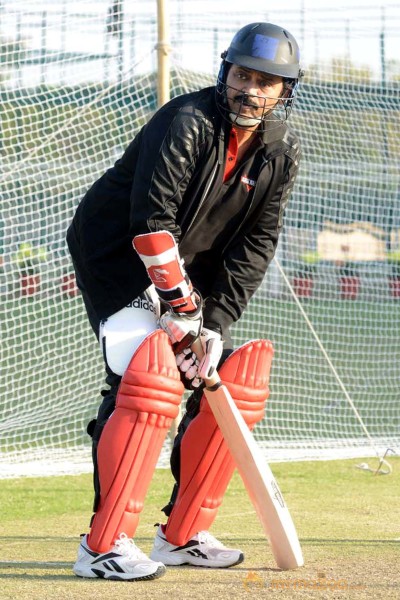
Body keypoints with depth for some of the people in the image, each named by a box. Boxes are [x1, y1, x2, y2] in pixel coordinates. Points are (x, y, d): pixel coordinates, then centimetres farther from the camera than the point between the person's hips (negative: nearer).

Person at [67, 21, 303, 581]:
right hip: (117, 257, -8)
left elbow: (256, 243, -4)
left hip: (188, 272, 8)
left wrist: (214, 323, -14)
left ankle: (183, 535, 12)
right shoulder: (187, 122, -24)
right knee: (150, 376, -24)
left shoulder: (282, 151, -3)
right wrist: (180, 306, -27)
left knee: (234, 383, 1)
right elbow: (152, 221, -28)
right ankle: (103, 545, -25)